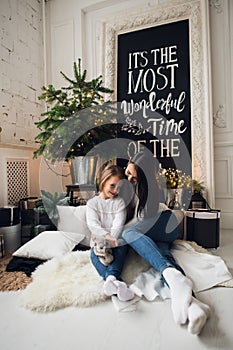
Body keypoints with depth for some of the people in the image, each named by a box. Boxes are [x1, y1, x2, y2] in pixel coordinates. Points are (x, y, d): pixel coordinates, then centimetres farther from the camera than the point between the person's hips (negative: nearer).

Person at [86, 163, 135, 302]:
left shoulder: (120, 202, 8)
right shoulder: (92, 203, 9)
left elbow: (118, 225, -6)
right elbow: (92, 224, -8)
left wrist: (109, 241, -22)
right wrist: (107, 236, -27)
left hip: (118, 242, 1)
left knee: (121, 251, -32)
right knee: (95, 255, -32)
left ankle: (111, 278, -57)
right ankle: (117, 281, -57)